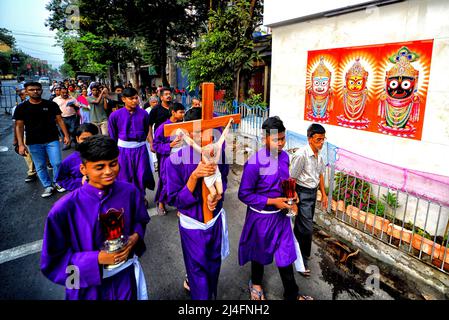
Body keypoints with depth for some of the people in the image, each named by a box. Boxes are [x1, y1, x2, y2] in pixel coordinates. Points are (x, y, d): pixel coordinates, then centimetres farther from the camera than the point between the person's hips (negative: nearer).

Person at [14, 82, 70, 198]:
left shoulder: (51, 105, 0)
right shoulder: (21, 108, 0)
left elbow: (59, 120, 3)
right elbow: (19, 126, 0)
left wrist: (66, 135, -5)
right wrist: (21, 144, -7)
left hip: (52, 140, -1)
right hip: (34, 143, 1)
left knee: (57, 163, -1)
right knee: (40, 167, 7)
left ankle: (57, 183, 22)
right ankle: (48, 186, 21)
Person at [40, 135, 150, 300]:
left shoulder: (130, 192, -15)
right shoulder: (65, 209, -23)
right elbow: (52, 262, -13)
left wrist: (135, 237, -16)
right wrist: (97, 259, -23)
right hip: (89, 286, -2)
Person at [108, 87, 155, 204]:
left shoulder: (144, 114, -6)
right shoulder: (115, 115, -8)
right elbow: (113, 135, 4)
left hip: (140, 148, 1)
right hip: (123, 149, -1)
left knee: (141, 174, 10)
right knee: (125, 176, 11)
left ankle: (141, 197, 32)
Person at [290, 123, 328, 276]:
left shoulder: (319, 154, 1)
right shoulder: (301, 155, -24)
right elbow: (292, 178, -19)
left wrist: (323, 194, 15)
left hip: (313, 192, 8)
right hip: (302, 193, -7)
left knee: (301, 224, 21)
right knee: (307, 229, -3)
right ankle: (303, 260, 15)